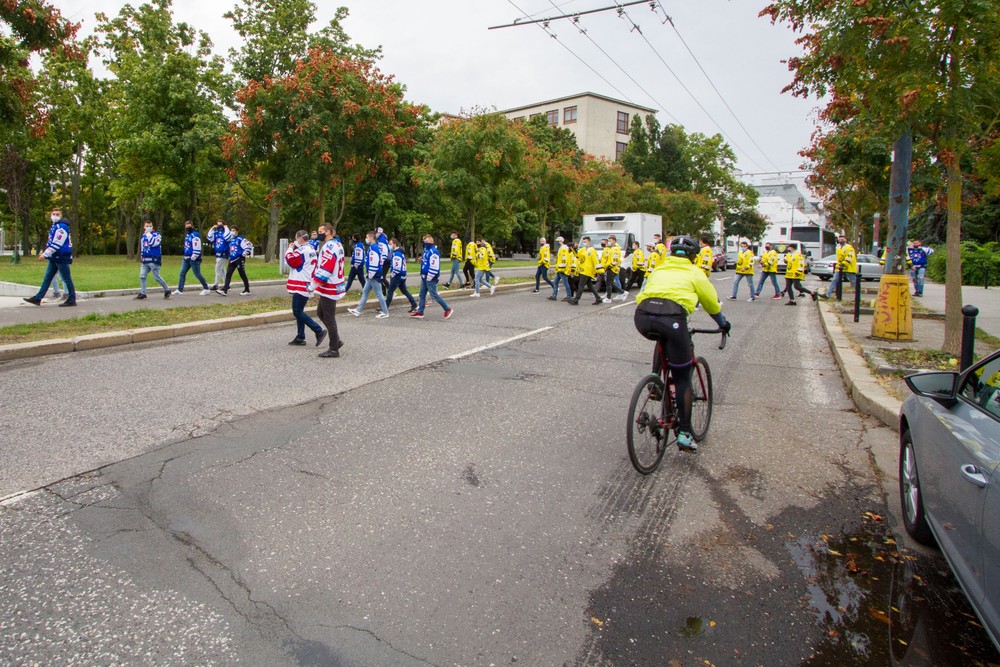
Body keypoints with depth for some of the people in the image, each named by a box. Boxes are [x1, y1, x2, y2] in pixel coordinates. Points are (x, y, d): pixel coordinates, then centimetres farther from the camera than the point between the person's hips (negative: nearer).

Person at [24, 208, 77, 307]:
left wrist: (45, 254, -17)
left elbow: (57, 244, -20)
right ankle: (38, 298, 12)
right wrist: (43, 252, 18)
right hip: (54, 258, 10)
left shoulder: (62, 227, -15)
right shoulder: (54, 227, 17)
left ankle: (72, 300, 2)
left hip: (62, 257, -10)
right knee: (47, 277, 9)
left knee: (66, 279, -4)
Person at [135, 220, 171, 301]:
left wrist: (149, 234, -14)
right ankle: (142, 293, 5)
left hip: (154, 260, -6)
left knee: (156, 277, -5)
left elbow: (153, 243, -22)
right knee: (142, 277, 1)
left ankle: (167, 290, 10)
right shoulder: (143, 236, 17)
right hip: (145, 261, 6)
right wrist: (141, 256, 26)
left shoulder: (156, 234, -3)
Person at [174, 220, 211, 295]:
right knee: (182, 273, 5)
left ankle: (206, 289, 8)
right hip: (187, 258, 9)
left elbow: (197, 248, -20)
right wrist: (185, 256, 23)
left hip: (194, 258, -9)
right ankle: (180, 290, 8)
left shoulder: (195, 235, -14)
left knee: (197, 274, -4)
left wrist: (193, 258, -20)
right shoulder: (187, 235, 17)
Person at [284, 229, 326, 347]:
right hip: (306, 285, 10)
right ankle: (300, 337, 16)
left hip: (301, 286, -10)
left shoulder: (302, 250, -16)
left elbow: (291, 261, -16)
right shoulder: (311, 249, 16)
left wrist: (290, 249, -2)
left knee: (297, 311, -8)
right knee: (299, 311, 13)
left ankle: (319, 331, -8)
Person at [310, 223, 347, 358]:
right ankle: (337, 340, 23)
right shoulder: (337, 244, 13)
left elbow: (325, 269, -25)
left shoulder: (329, 246, -18)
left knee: (329, 318, -2)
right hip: (334, 285, 10)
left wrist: (313, 284, -22)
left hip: (329, 287, -10)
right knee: (320, 313, 19)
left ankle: (334, 349, 7)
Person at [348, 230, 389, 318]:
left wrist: (370, 274, -18)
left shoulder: (374, 247, -17)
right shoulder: (373, 247, 15)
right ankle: (358, 310, 18)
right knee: (365, 292, 13)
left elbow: (375, 262, -24)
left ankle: (385, 312, 6)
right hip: (371, 275, 11)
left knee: (378, 294, -3)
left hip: (375, 275, -11)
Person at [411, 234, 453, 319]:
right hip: (425, 276, 10)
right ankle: (420, 312, 20)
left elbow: (434, 267, -23)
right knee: (422, 294, 12)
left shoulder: (433, 252, -20)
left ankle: (448, 309, 6)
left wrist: (428, 278, -18)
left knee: (434, 295, -5)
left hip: (431, 277, -10)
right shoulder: (426, 250, 11)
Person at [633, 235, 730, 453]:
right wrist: (723, 324, 48)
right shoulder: (694, 273, 21)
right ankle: (684, 434, 12)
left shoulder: (658, 270, 31)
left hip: (642, 316, 4)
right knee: (682, 379, 10)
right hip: (671, 318, -4)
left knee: (663, 339, 40)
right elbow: (713, 304, 30)